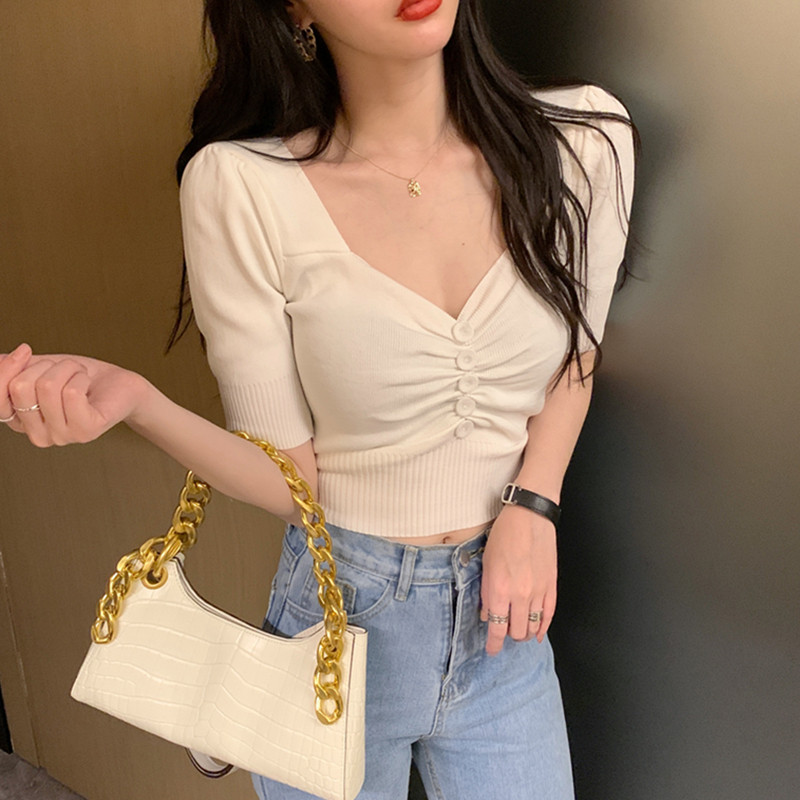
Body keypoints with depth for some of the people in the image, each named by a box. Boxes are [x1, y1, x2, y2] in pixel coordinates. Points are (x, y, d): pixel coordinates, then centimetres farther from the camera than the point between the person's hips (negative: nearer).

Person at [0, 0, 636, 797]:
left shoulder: (582, 140, -12)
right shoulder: (240, 186, -19)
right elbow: (291, 480, -13)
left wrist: (531, 508, -8)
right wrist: (134, 401, -29)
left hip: (504, 612, 3)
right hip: (344, 611, -2)